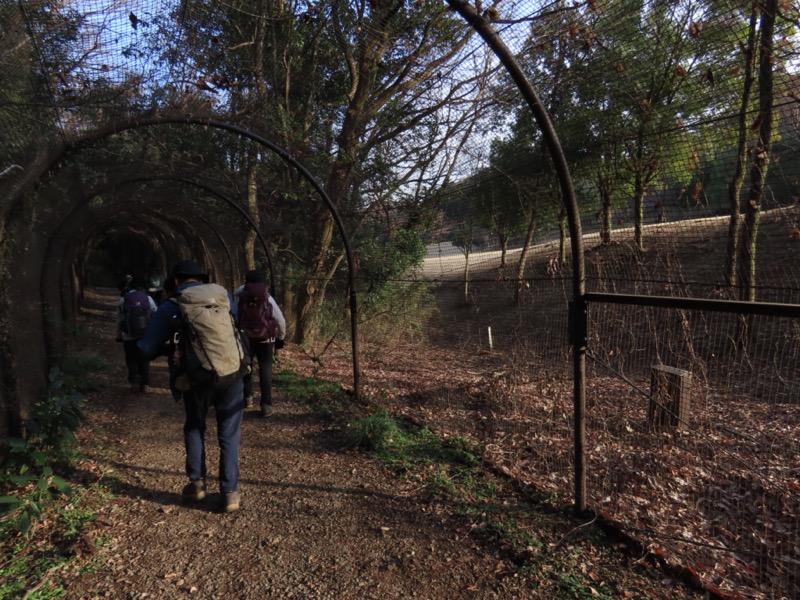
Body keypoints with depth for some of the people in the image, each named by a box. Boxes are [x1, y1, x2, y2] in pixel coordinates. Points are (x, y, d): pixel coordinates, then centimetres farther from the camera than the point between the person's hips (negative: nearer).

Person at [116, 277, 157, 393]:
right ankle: (145, 384, 10)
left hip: (129, 336, 0)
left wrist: (119, 335, 10)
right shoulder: (148, 298, -1)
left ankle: (134, 381, 3)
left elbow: (119, 320, 1)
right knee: (144, 360, 11)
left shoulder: (122, 300, -1)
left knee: (132, 360, 14)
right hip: (145, 335, 1)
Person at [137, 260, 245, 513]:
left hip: (198, 378, -1)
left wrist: (168, 347, 21)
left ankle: (196, 483, 26)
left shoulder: (170, 307, 1)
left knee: (195, 428, 24)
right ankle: (230, 491, 11)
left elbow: (147, 348, 2)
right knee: (229, 433, 12)